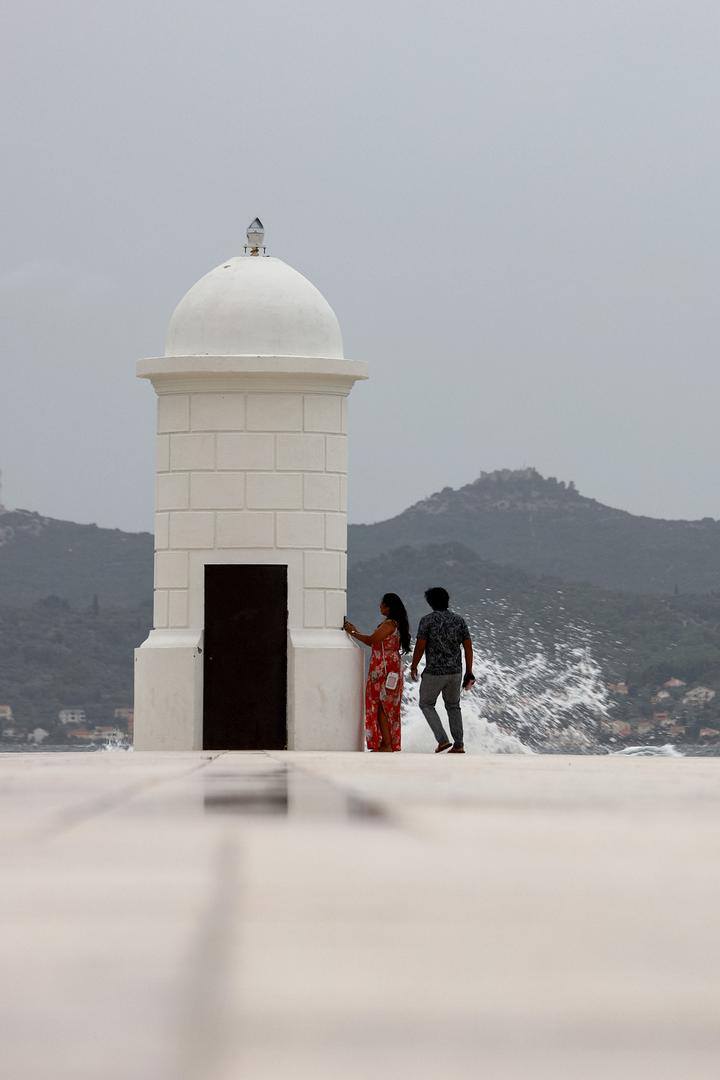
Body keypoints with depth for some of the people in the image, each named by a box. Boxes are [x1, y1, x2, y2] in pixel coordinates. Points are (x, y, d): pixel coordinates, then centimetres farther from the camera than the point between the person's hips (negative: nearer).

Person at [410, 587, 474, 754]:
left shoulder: (427, 620, -10)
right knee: (453, 706, 20)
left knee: (426, 704, 15)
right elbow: (468, 648, 2)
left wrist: (413, 667, 6)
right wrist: (469, 673, 9)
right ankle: (459, 745, 14)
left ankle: (442, 739, 2)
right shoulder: (459, 620, 3)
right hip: (455, 671, 4)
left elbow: (420, 647, -11)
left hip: (434, 672, -4)